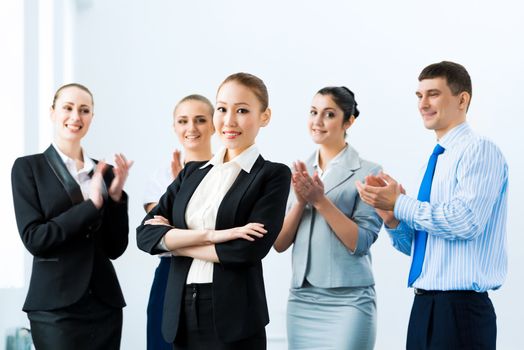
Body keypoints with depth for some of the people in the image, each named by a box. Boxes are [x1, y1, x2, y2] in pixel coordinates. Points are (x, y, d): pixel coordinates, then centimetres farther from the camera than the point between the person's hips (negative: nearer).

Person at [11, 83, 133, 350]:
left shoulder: (104, 171, 9)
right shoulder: (28, 167, -2)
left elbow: (115, 248, 7)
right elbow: (33, 239, -11)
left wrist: (115, 196, -7)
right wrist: (92, 204, -15)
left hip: (105, 303, 4)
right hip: (56, 307, -4)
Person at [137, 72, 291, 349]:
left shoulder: (273, 175, -3)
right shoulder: (191, 172, 11)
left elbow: (249, 249, -15)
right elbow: (146, 233, -1)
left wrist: (174, 240, -6)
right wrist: (210, 235, -15)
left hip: (234, 317, -4)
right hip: (181, 313, 5)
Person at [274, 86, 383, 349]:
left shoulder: (367, 172, -4)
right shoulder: (299, 173, 11)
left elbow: (360, 243, -12)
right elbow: (279, 243, 5)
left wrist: (320, 200, -17)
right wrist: (300, 201, -10)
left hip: (347, 300, -5)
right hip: (300, 298, 5)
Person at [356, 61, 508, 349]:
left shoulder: (479, 150, -9)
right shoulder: (437, 160, 16)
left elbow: (466, 221, -24)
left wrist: (399, 203, -15)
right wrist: (392, 218, -2)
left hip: (460, 309, -8)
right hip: (424, 305, 8)